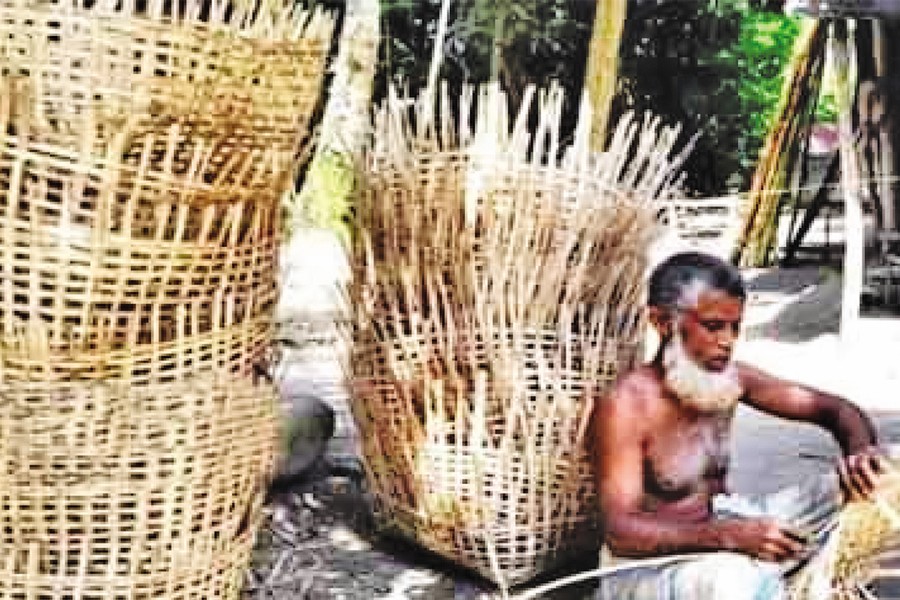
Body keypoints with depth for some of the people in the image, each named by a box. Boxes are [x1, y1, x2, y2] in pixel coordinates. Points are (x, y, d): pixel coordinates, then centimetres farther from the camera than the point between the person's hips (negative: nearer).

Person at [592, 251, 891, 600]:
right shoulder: (624, 407, -21)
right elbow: (621, 531, -28)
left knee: (849, 491, -5)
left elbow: (832, 408, 5)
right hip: (645, 567, -7)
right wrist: (731, 535, -39)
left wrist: (860, 451, -19)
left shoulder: (731, 378, -1)